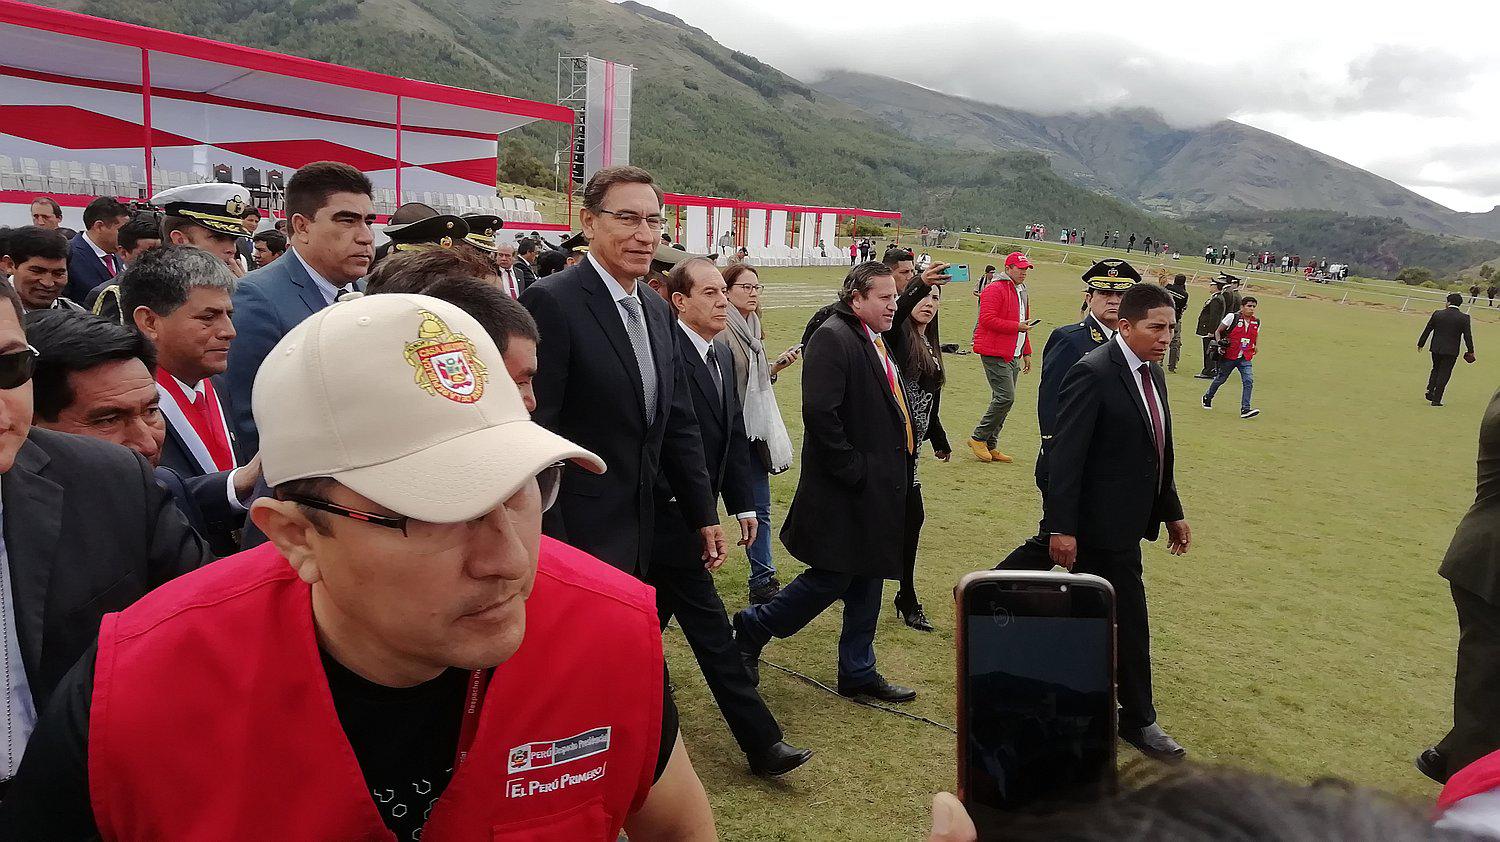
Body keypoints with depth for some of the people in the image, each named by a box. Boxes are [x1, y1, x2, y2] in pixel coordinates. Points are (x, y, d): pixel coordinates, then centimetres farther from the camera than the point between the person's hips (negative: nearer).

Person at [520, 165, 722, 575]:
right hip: (576, 535, -7)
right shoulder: (551, 302, -14)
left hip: (637, 536, 7)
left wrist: (704, 515, 14)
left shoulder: (659, 311, 11)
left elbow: (679, 423, 16)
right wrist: (549, 548, -19)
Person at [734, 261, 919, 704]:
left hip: (878, 489, 10)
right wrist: (851, 470, -22)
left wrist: (900, 463, 12)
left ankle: (858, 674, 27)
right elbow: (819, 411, -26)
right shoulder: (833, 338, -16)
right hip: (846, 491, -10)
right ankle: (751, 630, 17)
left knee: (867, 580, 15)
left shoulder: (877, 343, 15)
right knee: (832, 578, -3)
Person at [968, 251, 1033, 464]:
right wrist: (1016, 326, -16)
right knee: (1006, 398, -14)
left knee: (1003, 400, 7)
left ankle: (990, 445, 13)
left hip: (1013, 356, 9)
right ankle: (978, 438, -2)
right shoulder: (995, 290, -9)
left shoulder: (1022, 292, 21)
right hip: (995, 354, -9)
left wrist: (1026, 352, 24)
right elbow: (987, 320, -19)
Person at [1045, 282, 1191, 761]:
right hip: (1102, 521, -9)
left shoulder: (1152, 372, 10)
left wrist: (1173, 513, 18)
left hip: (1125, 519, 9)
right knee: (1130, 618, 1)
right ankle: (1138, 720, 17)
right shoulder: (1093, 374, -18)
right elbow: (1066, 455, -21)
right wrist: (1062, 528, -22)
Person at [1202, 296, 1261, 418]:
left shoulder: (1256, 322, 6)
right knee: (1220, 379, 11)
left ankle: (1245, 409, -14)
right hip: (1229, 356, -3)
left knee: (1249, 381, -14)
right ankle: (1207, 398, 37)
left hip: (1245, 358, 3)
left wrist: (1255, 347, 10)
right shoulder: (1232, 317, -8)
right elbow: (1218, 331, -2)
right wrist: (1219, 342, -18)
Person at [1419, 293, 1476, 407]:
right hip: (1451, 351, -2)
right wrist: (1471, 351, 6)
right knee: (1444, 374, 4)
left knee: (1436, 369, 22)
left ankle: (1430, 390, 6)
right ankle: (1436, 399, 5)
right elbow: (1467, 336, -5)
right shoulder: (1464, 318, -8)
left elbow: (1427, 330, 4)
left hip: (1436, 348, 2)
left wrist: (1420, 344, 15)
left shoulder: (1437, 314, -3)